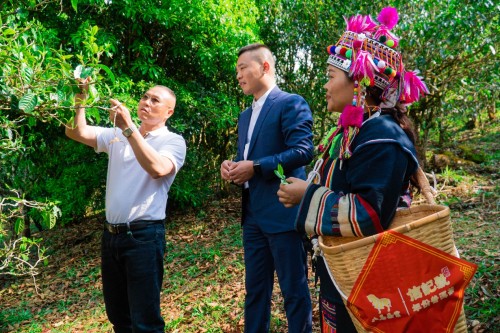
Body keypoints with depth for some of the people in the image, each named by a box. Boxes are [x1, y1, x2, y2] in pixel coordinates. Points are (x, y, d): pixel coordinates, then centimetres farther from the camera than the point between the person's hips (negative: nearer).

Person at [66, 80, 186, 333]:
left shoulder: (173, 141, -5)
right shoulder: (117, 135, 12)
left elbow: (157, 168, -25)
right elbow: (76, 132, 5)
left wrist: (128, 127, -26)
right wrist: (79, 100, -8)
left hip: (143, 235, -6)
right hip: (111, 234, 6)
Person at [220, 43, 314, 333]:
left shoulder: (291, 103, -7)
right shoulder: (246, 115, 19)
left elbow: (303, 151, -18)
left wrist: (255, 167, -19)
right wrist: (232, 166, 1)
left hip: (283, 213, -8)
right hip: (253, 213, 8)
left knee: (294, 289, 2)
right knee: (255, 288, 16)